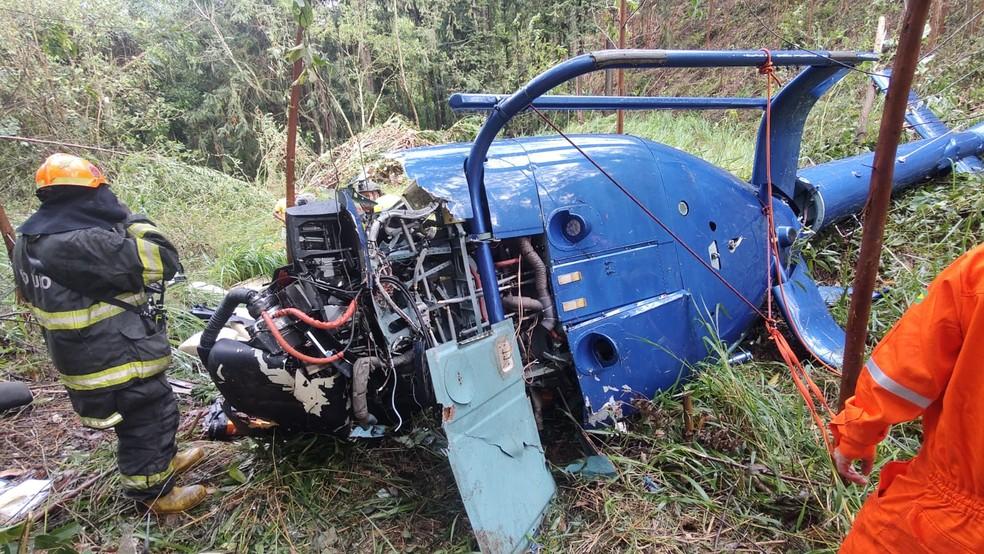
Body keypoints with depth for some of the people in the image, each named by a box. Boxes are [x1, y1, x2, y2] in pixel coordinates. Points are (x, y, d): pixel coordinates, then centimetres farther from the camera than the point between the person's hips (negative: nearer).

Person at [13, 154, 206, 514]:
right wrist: (133, 222, -11)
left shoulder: (28, 240, 2)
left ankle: (163, 461, 46)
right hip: (117, 356, -9)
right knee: (150, 416, 10)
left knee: (140, 415, 27)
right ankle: (153, 491, 27)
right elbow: (163, 261, -27)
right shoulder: (84, 243, -30)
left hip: (77, 354, 10)